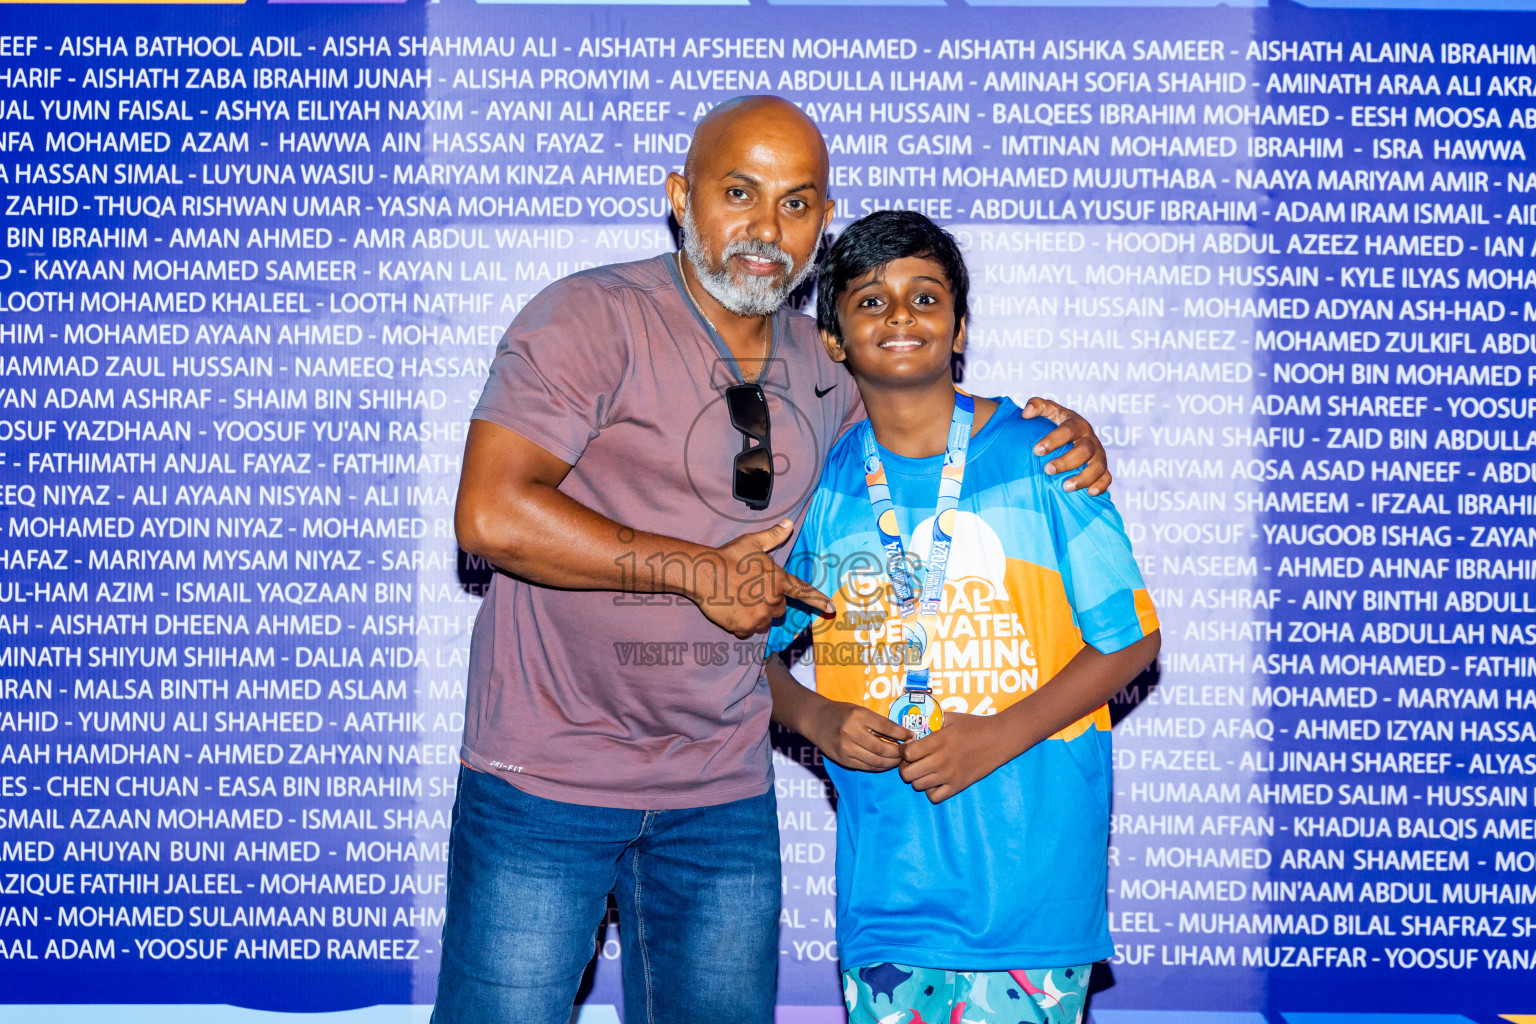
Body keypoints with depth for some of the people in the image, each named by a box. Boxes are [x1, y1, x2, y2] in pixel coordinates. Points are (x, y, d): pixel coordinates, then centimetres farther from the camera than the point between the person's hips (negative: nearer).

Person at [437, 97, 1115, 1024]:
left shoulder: (824, 367, 8)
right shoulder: (593, 319, -12)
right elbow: (492, 512, -22)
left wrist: (1056, 432, 7)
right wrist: (704, 573, -18)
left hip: (726, 792, 6)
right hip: (547, 778, -5)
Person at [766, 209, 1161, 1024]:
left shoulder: (1041, 457, -4)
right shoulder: (822, 483, 4)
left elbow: (1130, 638, -2)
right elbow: (750, 647, 13)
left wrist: (998, 738, -13)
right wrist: (815, 718, -7)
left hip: (1030, 862, -2)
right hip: (886, 861, 2)